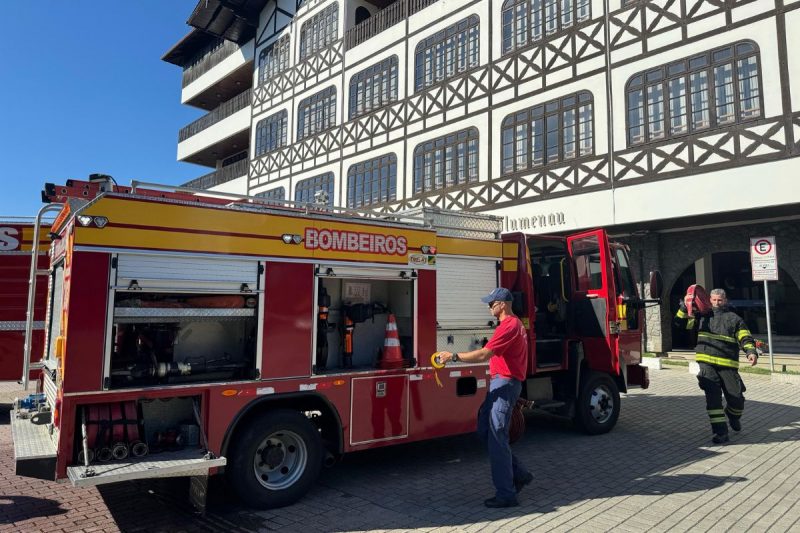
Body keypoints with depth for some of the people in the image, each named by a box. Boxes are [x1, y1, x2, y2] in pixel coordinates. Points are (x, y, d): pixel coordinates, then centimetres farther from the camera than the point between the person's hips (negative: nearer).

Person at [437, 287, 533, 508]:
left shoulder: (509, 326, -17)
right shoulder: (515, 324, 17)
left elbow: (483, 354, -24)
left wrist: (454, 356, -19)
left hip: (504, 383, -11)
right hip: (501, 383, 11)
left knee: (497, 438, -5)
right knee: (485, 431, 14)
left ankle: (506, 495, 3)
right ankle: (519, 473, 22)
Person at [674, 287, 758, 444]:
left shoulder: (734, 318, 10)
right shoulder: (703, 316, 15)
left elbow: (745, 338, 2)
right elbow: (681, 322, 13)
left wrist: (751, 351, -16)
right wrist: (684, 307, -2)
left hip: (728, 365, 0)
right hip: (706, 363, 0)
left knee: (736, 398, 1)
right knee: (713, 397, -10)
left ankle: (733, 417, 36)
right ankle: (720, 431, -5)